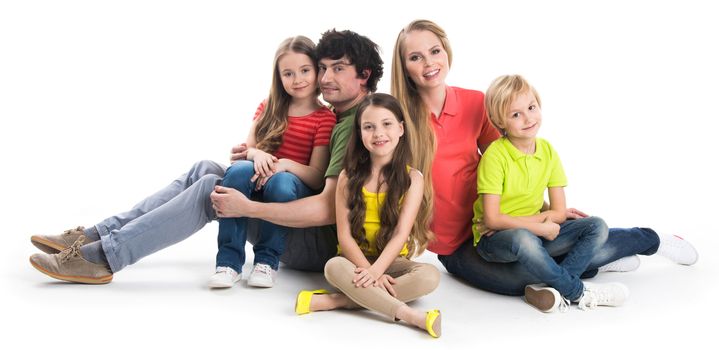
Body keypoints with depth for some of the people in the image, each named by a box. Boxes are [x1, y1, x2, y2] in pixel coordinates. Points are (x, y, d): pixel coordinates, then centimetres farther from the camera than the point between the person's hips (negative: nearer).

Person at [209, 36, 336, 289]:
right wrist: (256, 154, -17)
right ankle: (229, 261, -29)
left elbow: (317, 177, -6)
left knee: (281, 183, -38)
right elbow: (247, 147, 7)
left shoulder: (325, 118, -1)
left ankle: (267, 260, -20)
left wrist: (285, 164, -24)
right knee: (238, 170, -31)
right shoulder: (269, 108, 13)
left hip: (296, 186, -3)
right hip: (258, 178, 3)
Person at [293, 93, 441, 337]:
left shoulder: (412, 178, -3)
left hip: (392, 262, 0)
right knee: (334, 267, -33)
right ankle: (410, 315, -39)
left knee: (430, 276, -30)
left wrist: (375, 271, -28)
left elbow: (400, 234, -12)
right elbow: (344, 235, -7)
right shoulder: (349, 177, -1)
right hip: (356, 260, 0)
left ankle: (337, 301, -32)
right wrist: (368, 270, -23)